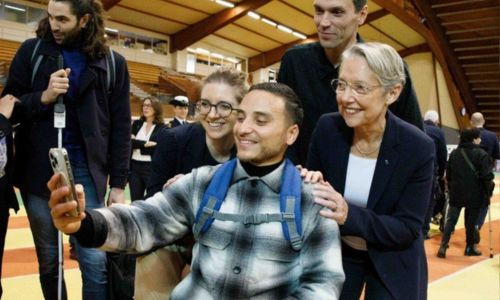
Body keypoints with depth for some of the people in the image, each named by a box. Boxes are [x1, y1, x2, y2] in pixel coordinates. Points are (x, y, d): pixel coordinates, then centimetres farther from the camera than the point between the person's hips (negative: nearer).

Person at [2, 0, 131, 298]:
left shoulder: (112, 63, 1)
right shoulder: (32, 51, 3)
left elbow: (121, 127, 2)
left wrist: (118, 183, -1)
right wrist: (43, 97, -15)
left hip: (85, 171, -1)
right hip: (38, 170, 1)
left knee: (95, 262, -4)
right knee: (48, 262, 11)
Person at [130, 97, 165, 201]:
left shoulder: (162, 128, -3)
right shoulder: (136, 124, 10)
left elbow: (157, 148, -13)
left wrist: (137, 143, -9)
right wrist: (145, 144, -10)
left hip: (152, 168, -4)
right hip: (134, 166, 4)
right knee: (135, 201, 10)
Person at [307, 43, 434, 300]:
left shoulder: (418, 148, -22)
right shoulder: (326, 128, -16)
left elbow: (408, 229, -20)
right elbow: (313, 187, -3)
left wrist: (349, 216, -35)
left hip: (393, 264, -2)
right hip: (336, 253, 2)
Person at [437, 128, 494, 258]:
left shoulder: (454, 153, 6)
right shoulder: (481, 154, -9)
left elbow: (448, 174, 9)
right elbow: (487, 175, -15)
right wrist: (489, 179, 5)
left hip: (456, 192, 4)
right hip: (475, 193, -3)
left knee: (450, 219, 7)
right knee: (471, 221, 9)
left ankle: (443, 245, -5)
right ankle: (470, 247, 20)